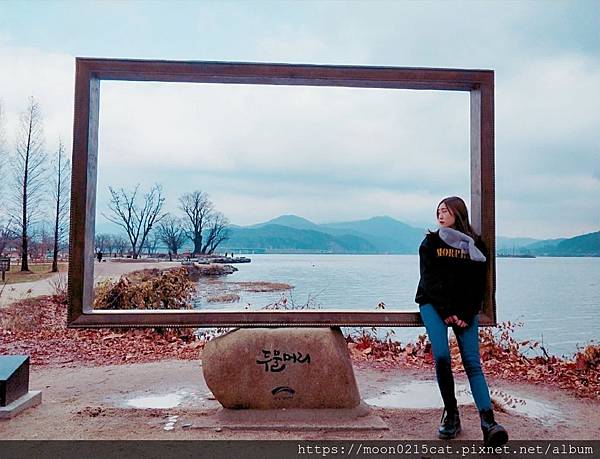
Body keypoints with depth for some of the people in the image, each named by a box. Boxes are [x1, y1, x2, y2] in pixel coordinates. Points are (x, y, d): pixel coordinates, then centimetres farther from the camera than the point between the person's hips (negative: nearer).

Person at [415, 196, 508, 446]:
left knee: (472, 363, -12)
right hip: (434, 304, 0)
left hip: (465, 307, 1)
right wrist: (446, 312, -10)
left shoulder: (475, 245, 8)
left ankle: (488, 422, -19)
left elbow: (478, 285, 5)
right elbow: (428, 280, 0)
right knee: (441, 356, -19)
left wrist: (466, 315, -7)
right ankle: (451, 415, -5)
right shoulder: (431, 242, 7)